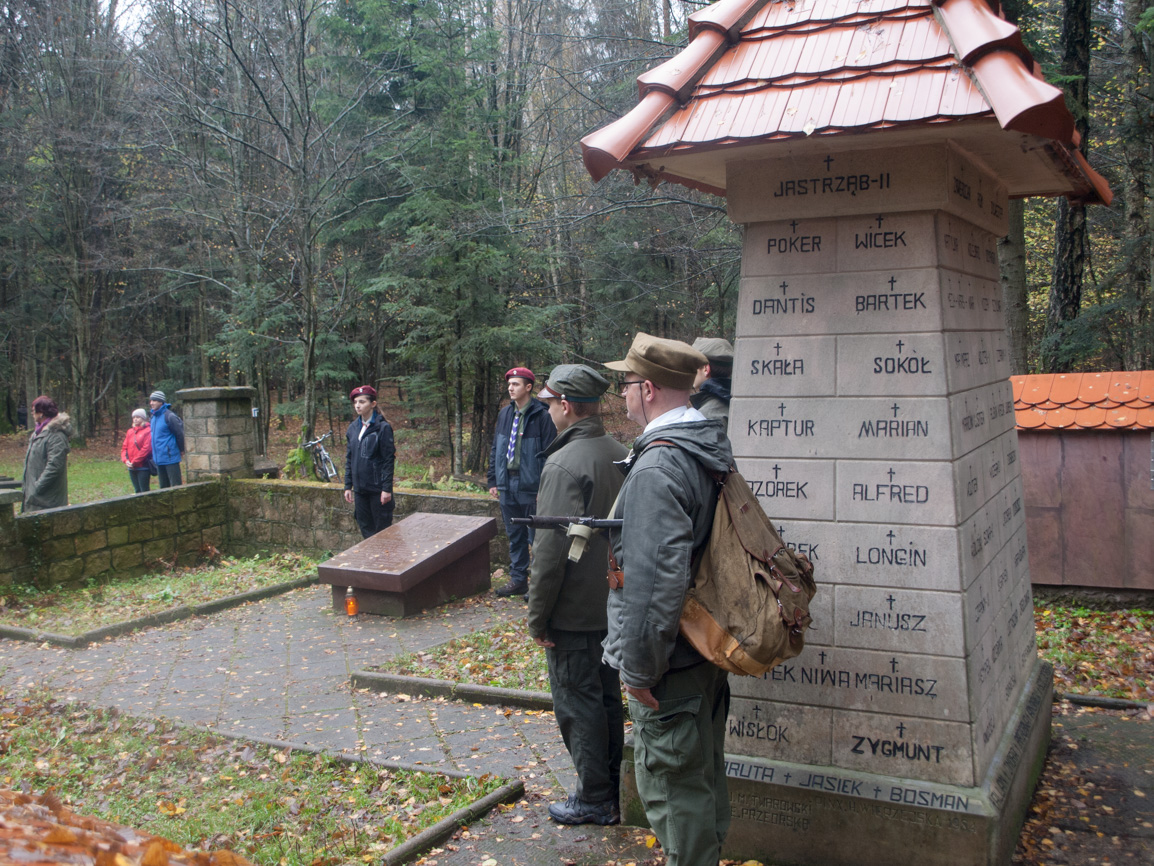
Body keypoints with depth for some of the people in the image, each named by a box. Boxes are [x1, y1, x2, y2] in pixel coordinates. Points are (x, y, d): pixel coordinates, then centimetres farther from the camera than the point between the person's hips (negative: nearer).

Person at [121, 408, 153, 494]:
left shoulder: (148, 431, -8)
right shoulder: (130, 431, 13)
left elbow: (146, 448, -15)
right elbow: (124, 447, 12)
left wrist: (134, 462, -15)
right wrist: (126, 460, -5)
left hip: (143, 467, -6)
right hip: (132, 467, 7)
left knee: (144, 491, -5)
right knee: (137, 491, 11)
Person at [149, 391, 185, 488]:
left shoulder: (169, 416, -14)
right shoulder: (154, 416, 12)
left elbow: (180, 433, -10)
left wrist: (181, 450, -1)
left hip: (170, 458, -9)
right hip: (159, 459, 9)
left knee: (176, 485, -6)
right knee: (163, 487, 14)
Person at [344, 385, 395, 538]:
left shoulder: (383, 428, -9)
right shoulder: (353, 428, 9)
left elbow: (389, 459, -10)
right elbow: (349, 459, 14)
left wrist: (387, 488, -14)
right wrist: (348, 485, 10)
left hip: (377, 488, -6)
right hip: (359, 488, 6)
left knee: (382, 529, 1)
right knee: (365, 528, 11)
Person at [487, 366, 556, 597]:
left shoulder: (542, 416, -10)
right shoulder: (505, 414, 10)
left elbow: (549, 453, -12)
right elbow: (495, 449, 17)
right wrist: (493, 480, 13)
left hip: (531, 486, -7)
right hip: (508, 484, 7)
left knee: (536, 537, 2)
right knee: (514, 536, 15)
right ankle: (518, 580, 25)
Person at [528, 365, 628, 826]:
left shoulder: (564, 464, -21)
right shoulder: (622, 455, 4)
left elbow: (551, 551, -22)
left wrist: (537, 616, -13)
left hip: (573, 614, -8)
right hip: (614, 607, 8)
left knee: (577, 704, 4)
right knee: (607, 698, 18)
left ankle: (595, 800, 14)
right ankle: (611, 792, 30)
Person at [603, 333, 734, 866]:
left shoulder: (657, 466, -23)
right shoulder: (713, 449, 7)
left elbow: (656, 577, -28)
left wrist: (639, 666, -20)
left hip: (670, 661, -10)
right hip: (710, 647, 10)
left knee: (672, 784, 3)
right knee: (705, 773, 23)